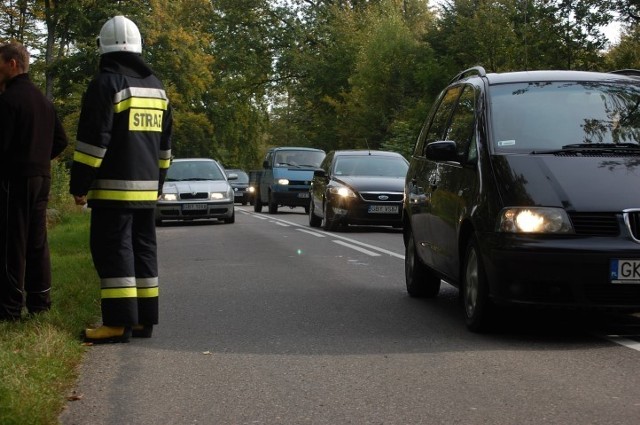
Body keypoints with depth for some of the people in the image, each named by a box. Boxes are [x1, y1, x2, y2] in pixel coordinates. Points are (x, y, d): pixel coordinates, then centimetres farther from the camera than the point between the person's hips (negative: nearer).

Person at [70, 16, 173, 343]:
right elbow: (164, 145, 19)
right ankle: (145, 319, 13)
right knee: (143, 249, 11)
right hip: (146, 188, 8)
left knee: (113, 251, -7)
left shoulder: (106, 84, -10)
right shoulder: (156, 87, 14)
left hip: (114, 189, -7)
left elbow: (93, 142, -15)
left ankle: (120, 322, -10)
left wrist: (79, 185, -9)